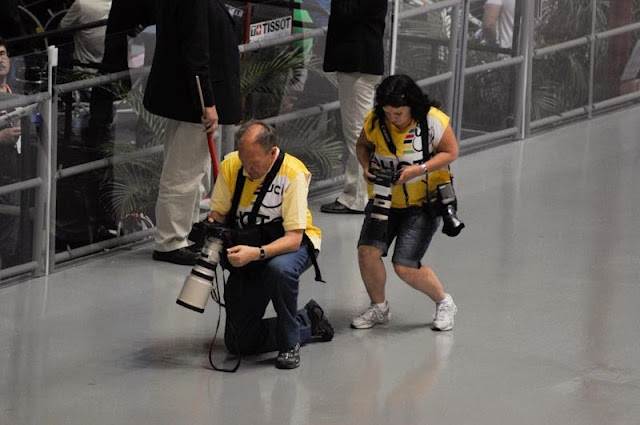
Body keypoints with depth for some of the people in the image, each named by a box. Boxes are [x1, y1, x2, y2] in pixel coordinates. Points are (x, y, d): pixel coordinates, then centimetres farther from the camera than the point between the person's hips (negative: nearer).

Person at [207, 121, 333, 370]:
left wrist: (257, 254, -45)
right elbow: (218, 212, 0)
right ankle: (308, 324, 21)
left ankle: (289, 343, -19)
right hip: (247, 249, 4)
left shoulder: (292, 173, -26)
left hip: (293, 244, -4)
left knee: (279, 268, -43)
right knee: (238, 342, -3)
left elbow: (293, 238, -29)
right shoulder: (230, 165, -13)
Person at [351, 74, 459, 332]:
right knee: (367, 251, -14)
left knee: (405, 266, -13)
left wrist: (418, 170, -21)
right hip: (384, 199, 4)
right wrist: (366, 166, -11)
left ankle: (444, 303, 14)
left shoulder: (433, 121, -19)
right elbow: (363, 144, 10)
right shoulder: (375, 121, -8)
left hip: (423, 203, -4)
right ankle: (379, 308, 12)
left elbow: (451, 152, -8)